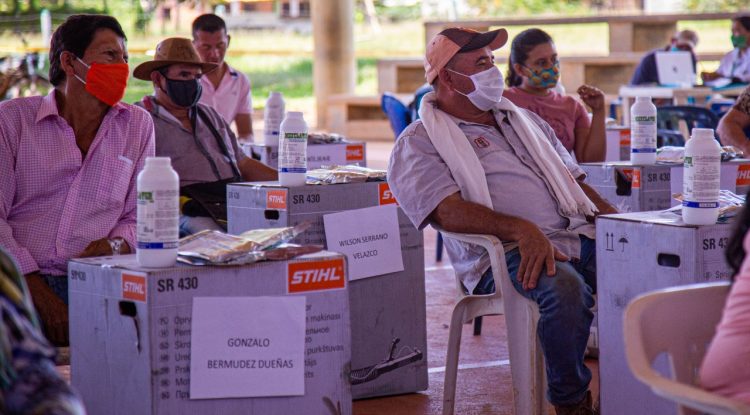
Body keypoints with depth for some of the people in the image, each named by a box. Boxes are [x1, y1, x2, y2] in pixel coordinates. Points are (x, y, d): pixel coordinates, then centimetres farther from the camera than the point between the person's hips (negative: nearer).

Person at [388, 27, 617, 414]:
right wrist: (522, 229, -27)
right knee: (565, 287, -38)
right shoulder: (419, 143, 5)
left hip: (577, 234, 6)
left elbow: (575, 182, 29)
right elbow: (447, 211, -11)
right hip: (504, 252, -6)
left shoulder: (524, 120, 29)